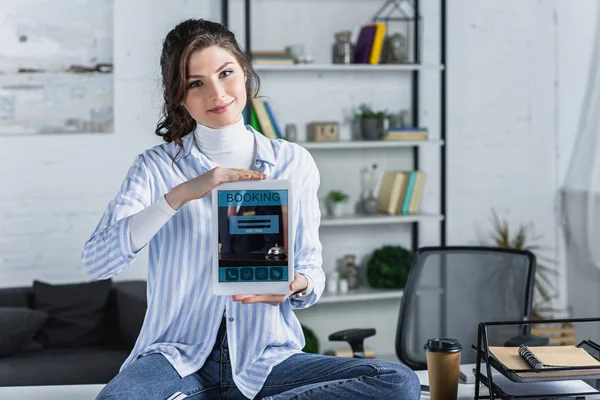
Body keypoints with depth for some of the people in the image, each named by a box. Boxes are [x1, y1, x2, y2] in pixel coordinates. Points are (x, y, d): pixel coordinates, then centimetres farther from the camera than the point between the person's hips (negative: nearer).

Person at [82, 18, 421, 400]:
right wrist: (182, 193, -23)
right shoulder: (156, 167, 1)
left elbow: (312, 271, 10)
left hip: (266, 360, 4)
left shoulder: (294, 163, 6)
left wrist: (297, 285, -15)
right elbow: (96, 261, -13)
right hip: (179, 357, -3)